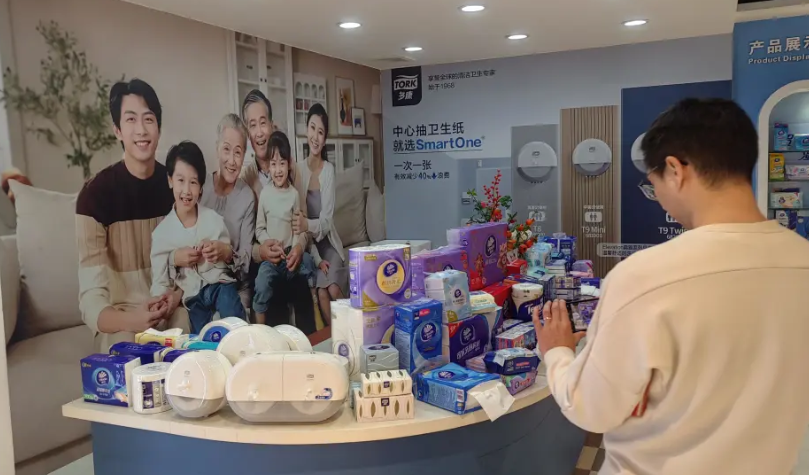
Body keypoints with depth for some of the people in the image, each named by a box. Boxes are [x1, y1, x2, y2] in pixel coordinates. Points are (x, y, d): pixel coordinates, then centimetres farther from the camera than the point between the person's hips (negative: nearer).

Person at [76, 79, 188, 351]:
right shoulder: (95, 193, -10)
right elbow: (91, 301, -15)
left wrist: (177, 296, -14)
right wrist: (130, 320, -35)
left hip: (173, 312, 3)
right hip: (120, 322, -2)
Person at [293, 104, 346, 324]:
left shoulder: (329, 169, -8)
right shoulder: (298, 169, -3)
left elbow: (326, 220, -13)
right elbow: (298, 215, -2)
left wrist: (308, 225, -35)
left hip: (327, 241, -1)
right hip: (308, 243, 1)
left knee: (333, 288, -22)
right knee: (321, 291, -20)